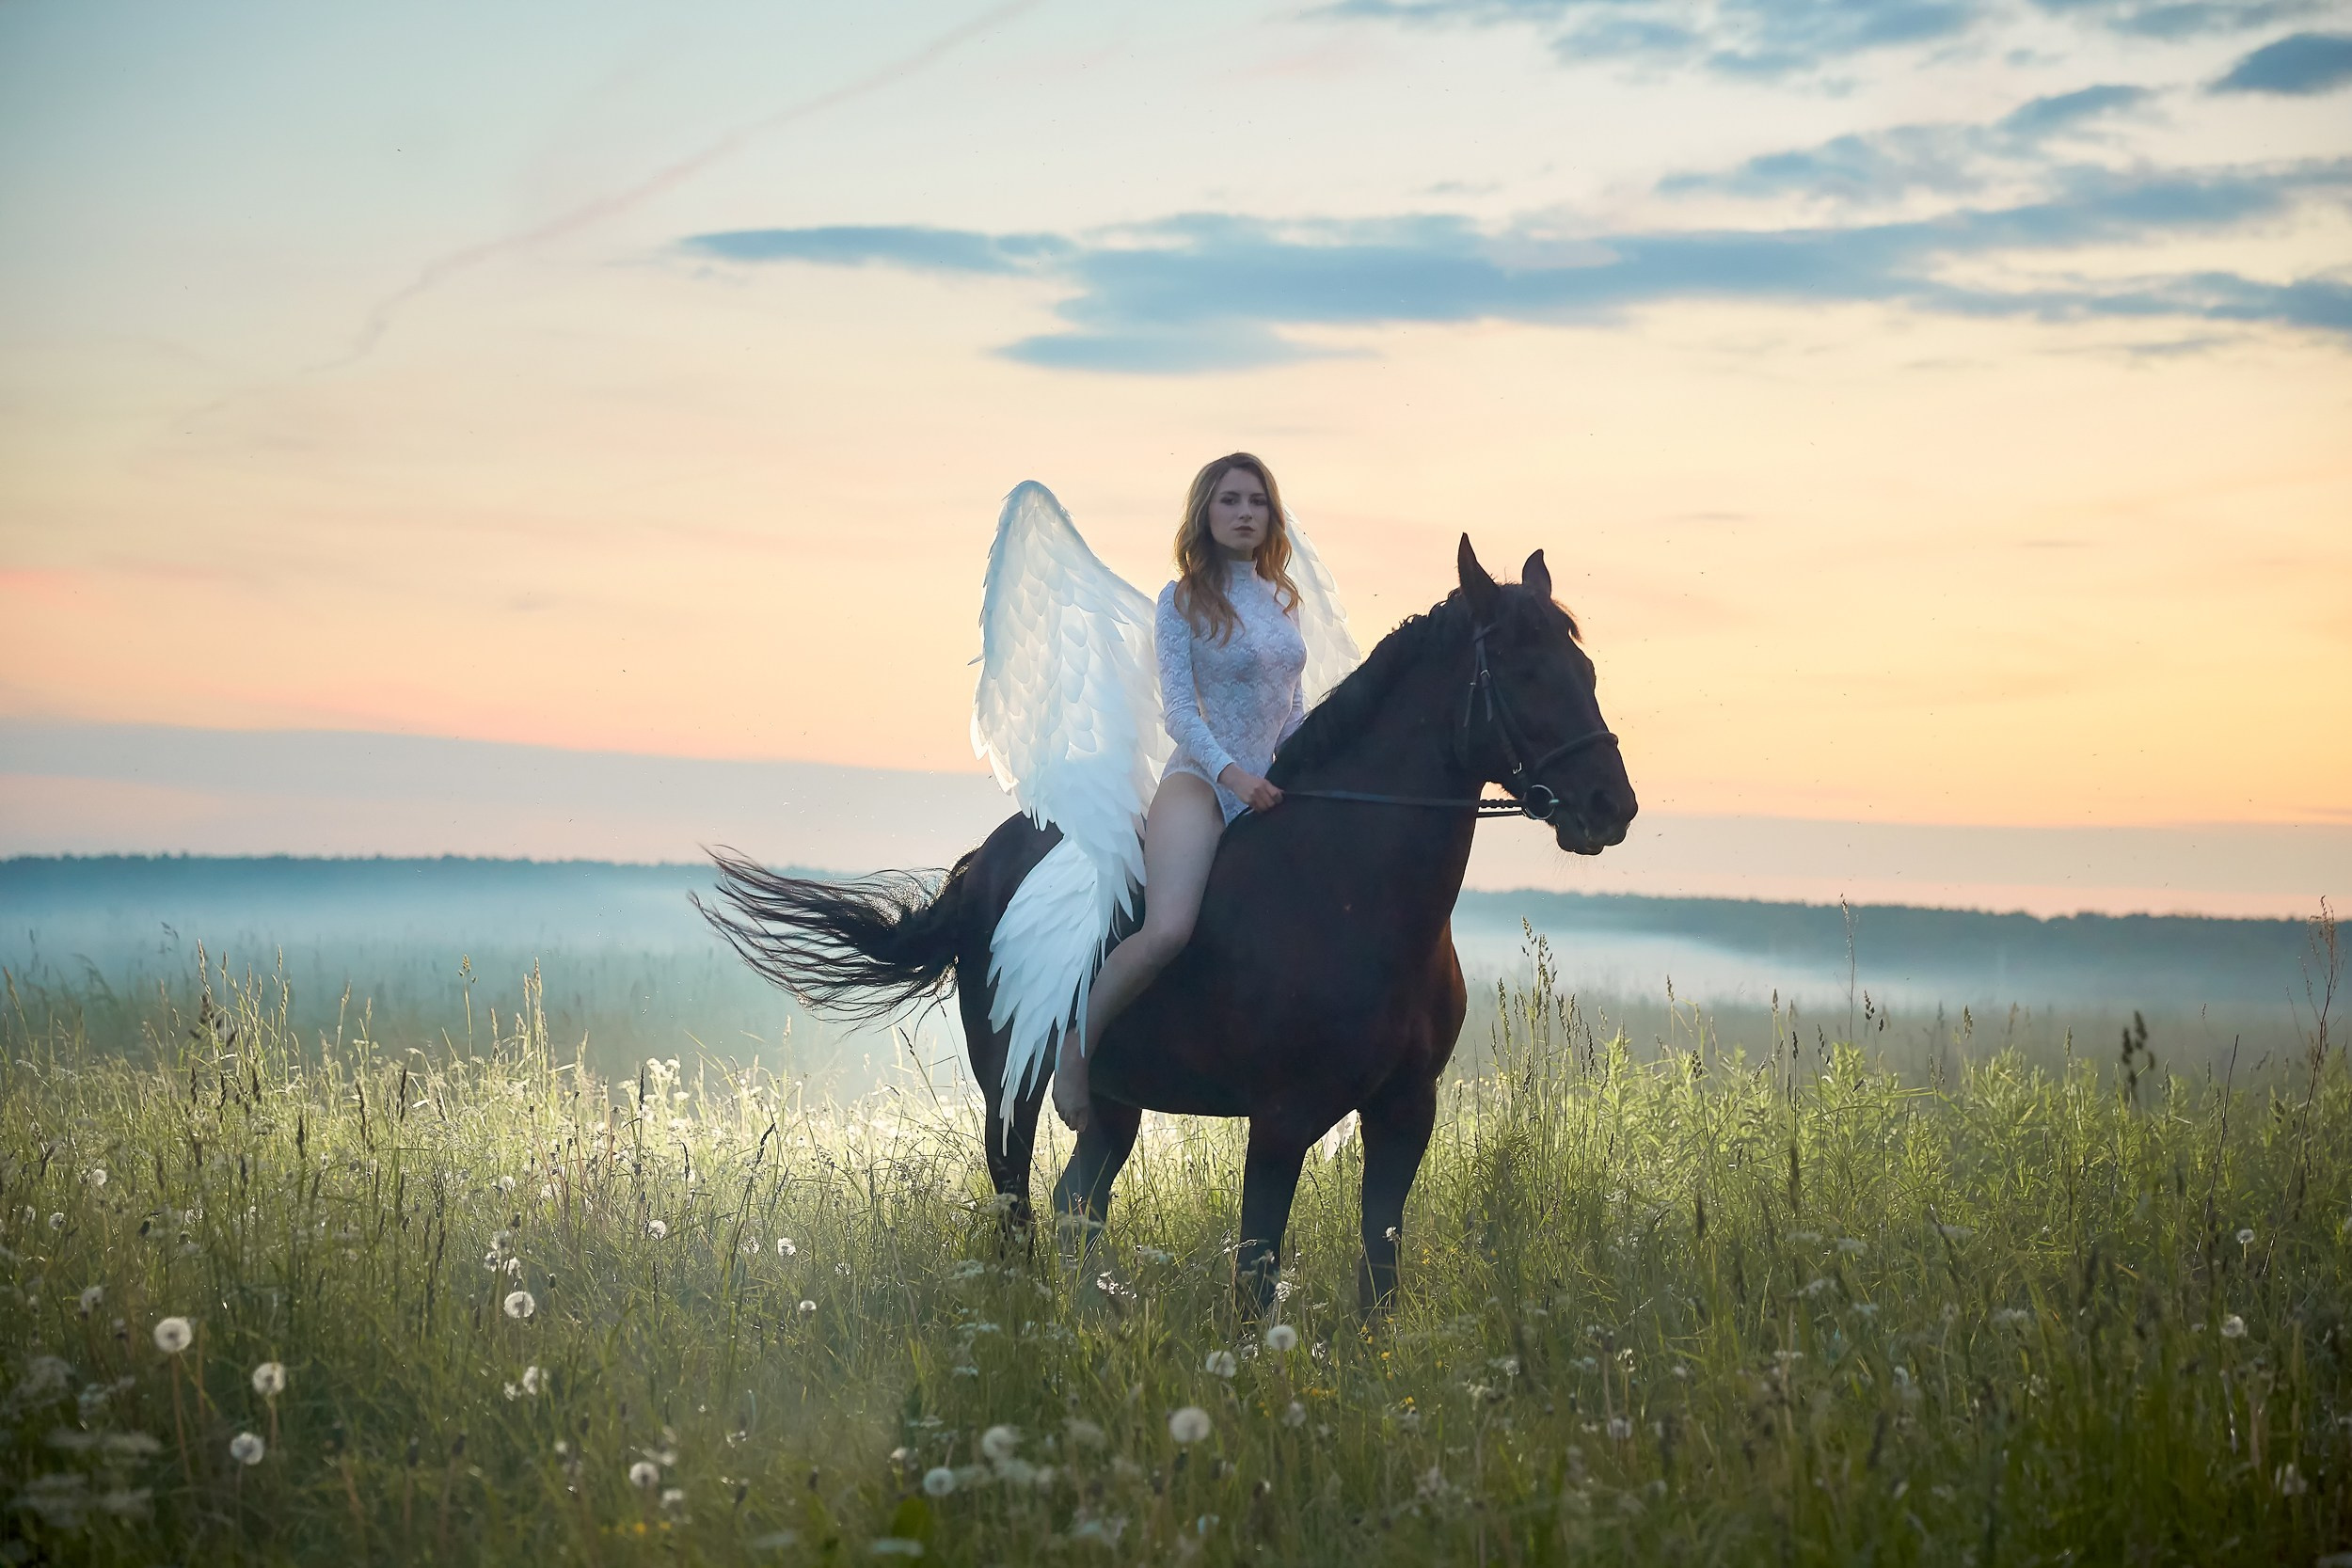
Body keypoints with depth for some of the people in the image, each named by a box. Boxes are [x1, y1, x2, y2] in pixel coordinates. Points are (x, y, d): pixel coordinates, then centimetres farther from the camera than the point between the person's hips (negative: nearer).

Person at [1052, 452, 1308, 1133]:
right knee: (1167, 931, -29)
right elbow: (1178, 707, -10)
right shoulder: (1182, 601, -2)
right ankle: (1074, 1048, -13)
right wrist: (1232, 774, -24)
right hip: (1201, 782, -7)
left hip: (1270, 792, 7)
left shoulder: (1281, 599, 15)